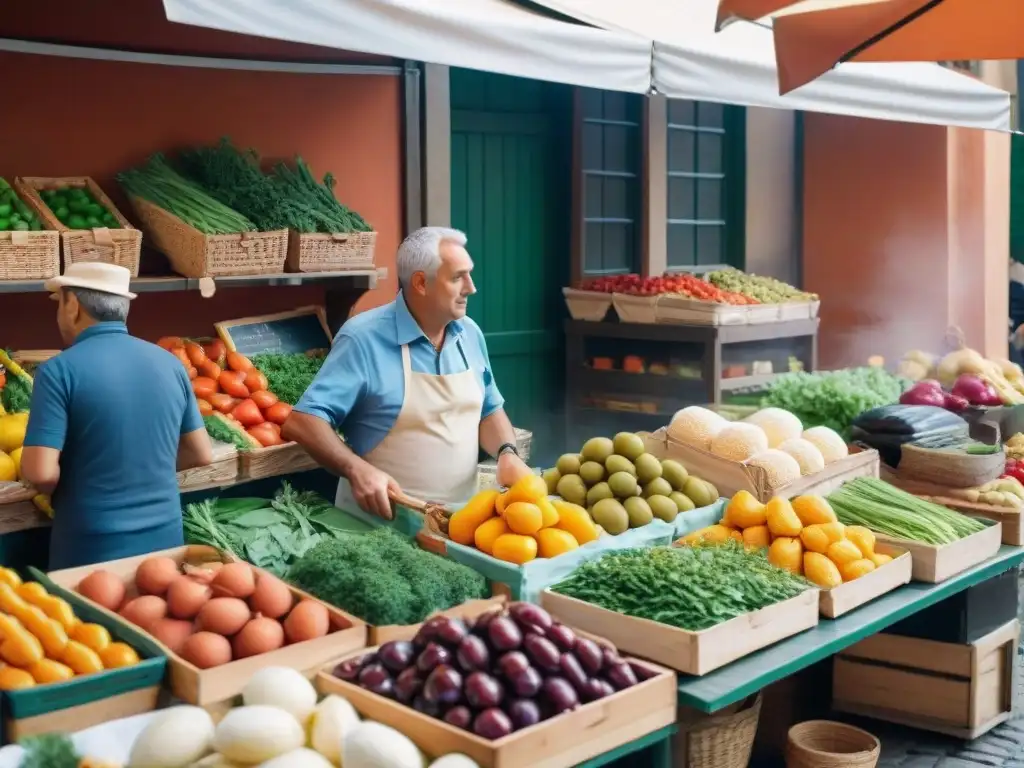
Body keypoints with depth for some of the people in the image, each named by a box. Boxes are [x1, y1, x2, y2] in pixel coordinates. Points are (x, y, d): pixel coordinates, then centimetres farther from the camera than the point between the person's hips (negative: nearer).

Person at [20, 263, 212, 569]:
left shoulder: (59, 370, -13)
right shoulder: (170, 363, 2)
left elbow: (40, 472, -19)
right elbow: (201, 454, 8)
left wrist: (62, 488, 2)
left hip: (92, 548, -4)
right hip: (164, 538, 5)